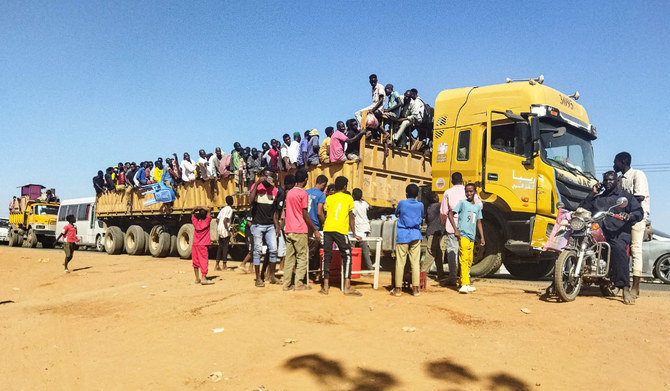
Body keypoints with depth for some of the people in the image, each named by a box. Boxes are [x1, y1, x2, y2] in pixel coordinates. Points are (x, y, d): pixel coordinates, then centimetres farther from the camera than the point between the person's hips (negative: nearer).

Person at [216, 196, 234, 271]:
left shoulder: (223, 209, 13)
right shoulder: (230, 209, -10)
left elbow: (217, 219, 12)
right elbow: (225, 221, -19)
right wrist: (228, 231, -15)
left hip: (220, 230, 7)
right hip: (225, 231, -7)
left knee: (220, 246, 11)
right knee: (225, 247, 0)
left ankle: (217, 265, 12)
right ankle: (224, 265, 5)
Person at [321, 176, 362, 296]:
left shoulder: (328, 198, 17)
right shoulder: (348, 198, 11)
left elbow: (324, 215, 12)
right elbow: (351, 217, 16)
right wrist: (354, 234, 23)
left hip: (327, 229, 3)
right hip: (340, 230, -3)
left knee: (327, 256, 7)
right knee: (347, 256, 4)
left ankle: (325, 286, 6)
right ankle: (347, 287, -3)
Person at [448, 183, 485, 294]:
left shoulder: (477, 206, 15)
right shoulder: (462, 203, -2)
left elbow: (479, 222, 20)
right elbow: (451, 214, -6)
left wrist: (482, 237, 14)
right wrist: (456, 230, -14)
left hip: (472, 237, 7)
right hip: (463, 235, -7)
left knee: (469, 261, 10)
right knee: (464, 259, -14)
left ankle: (462, 282, 22)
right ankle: (465, 285, -19)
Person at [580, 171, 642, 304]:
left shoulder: (626, 196, 16)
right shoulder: (597, 198, 27)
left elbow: (639, 212, 4)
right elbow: (583, 209, 14)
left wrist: (629, 215, -19)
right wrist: (592, 193, 8)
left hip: (618, 233, -5)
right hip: (598, 232, 5)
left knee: (618, 249, -35)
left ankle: (626, 289, -40)